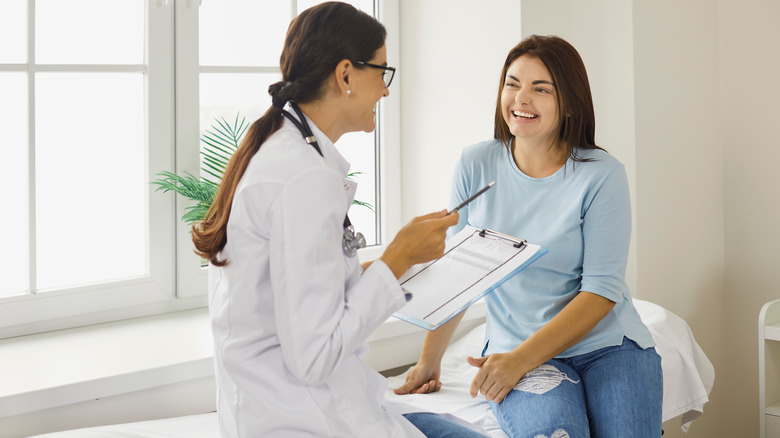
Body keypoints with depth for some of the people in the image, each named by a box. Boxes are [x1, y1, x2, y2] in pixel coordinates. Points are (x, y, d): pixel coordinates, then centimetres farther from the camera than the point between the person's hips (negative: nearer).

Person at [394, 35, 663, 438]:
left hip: (607, 345, 0)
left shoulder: (602, 175, -5)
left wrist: (520, 359, -19)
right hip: (516, 349, 0)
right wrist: (429, 360, 11)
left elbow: (602, 290, -10)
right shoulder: (475, 166, 2)